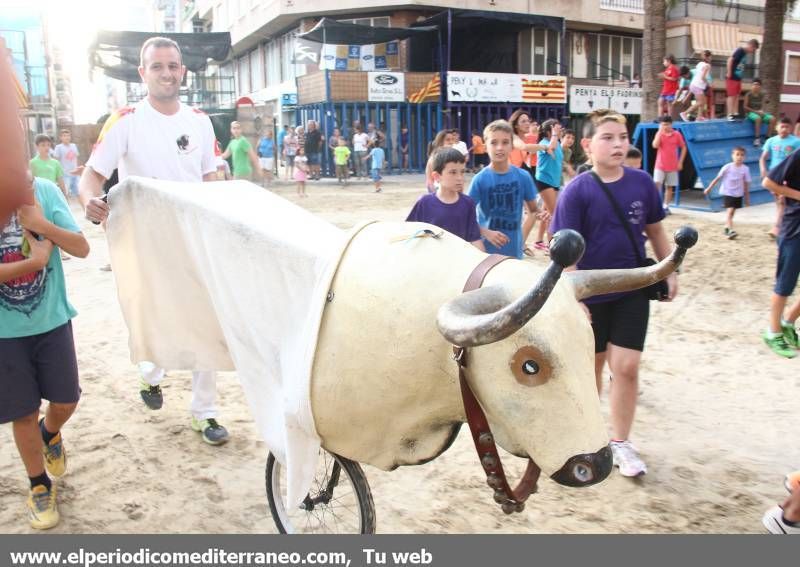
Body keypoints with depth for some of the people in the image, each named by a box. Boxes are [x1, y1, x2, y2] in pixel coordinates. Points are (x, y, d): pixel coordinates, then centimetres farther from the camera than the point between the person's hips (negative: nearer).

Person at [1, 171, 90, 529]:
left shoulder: (44, 190, -8)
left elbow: (81, 248, -9)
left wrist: (42, 225, -22)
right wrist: (34, 261, -18)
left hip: (52, 321, 2)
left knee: (65, 401, 11)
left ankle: (49, 433, 47)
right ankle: (40, 486, 31)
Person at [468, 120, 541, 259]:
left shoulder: (523, 177, -2)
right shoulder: (480, 179, -9)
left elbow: (533, 211, 10)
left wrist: (522, 236, -3)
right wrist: (486, 233, -17)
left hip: (514, 249, 2)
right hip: (487, 249, -2)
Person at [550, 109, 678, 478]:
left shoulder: (642, 182, -3)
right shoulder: (577, 191, -13)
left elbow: (655, 230, 10)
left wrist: (669, 272, 11)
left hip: (633, 291, 2)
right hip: (591, 294, -2)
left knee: (626, 366, -1)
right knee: (593, 364, 15)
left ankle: (620, 442, 17)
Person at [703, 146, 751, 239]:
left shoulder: (745, 169, -4)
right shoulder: (727, 167, -10)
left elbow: (746, 184, 2)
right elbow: (718, 178, -3)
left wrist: (747, 198, 6)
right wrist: (709, 188, -3)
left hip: (738, 194, 3)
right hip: (727, 193, -3)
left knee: (732, 212, 12)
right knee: (730, 211, -15)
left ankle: (726, 227, 31)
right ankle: (731, 231, -22)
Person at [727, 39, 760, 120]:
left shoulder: (745, 53, 14)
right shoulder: (740, 50, -12)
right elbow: (730, 59, -20)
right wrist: (729, 73, -19)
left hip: (738, 77, 9)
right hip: (732, 77, -9)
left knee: (736, 96, 9)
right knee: (732, 95, -8)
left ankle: (735, 113, 13)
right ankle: (730, 114, -6)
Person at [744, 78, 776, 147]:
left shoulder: (761, 95, 9)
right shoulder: (748, 95, -5)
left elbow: (762, 105, 14)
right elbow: (745, 107, -6)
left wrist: (761, 111, -9)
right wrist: (755, 111, -13)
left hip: (759, 112, 5)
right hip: (750, 112, -5)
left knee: (772, 119, -20)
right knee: (758, 118, -39)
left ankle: (768, 138, -16)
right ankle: (757, 139, -32)